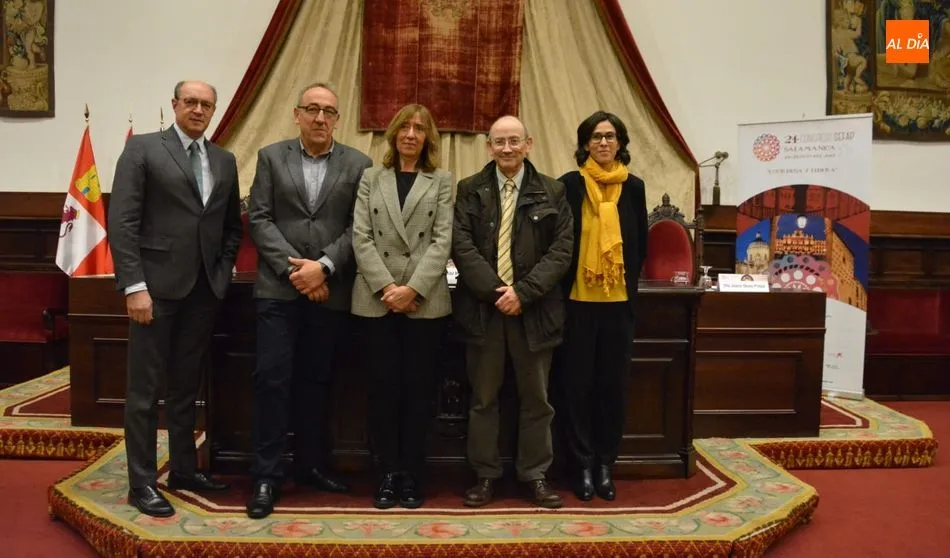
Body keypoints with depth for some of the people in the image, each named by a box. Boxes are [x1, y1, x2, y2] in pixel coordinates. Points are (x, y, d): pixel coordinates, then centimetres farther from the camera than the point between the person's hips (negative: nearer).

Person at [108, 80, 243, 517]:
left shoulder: (224, 161, 13)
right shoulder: (142, 149, -2)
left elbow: (233, 224, 19)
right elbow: (121, 221, -9)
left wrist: (224, 269, 6)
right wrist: (134, 285, -16)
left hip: (205, 288, 5)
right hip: (157, 285, -5)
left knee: (186, 385, 14)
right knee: (145, 388, 2)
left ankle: (184, 469, 26)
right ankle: (142, 483, 12)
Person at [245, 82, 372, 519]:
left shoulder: (358, 165, 5)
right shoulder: (271, 156, 6)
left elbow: (359, 228, -2)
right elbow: (258, 218, -1)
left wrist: (323, 265, -14)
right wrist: (294, 267, -12)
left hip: (330, 290, 1)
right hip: (278, 287, -1)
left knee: (316, 380, 10)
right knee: (272, 379, -3)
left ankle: (310, 465, 23)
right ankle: (267, 475, 7)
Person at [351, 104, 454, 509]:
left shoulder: (442, 180, 8)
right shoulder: (371, 178, 11)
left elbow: (442, 240, -2)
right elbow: (361, 237, 1)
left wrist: (413, 289, -13)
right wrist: (386, 286, -11)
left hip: (425, 300, 0)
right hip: (378, 299, 1)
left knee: (417, 388, 4)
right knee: (383, 387, 3)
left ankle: (410, 475, 15)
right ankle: (387, 473, 14)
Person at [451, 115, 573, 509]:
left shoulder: (552, 192, 4)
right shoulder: (469, 190, 5)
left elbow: (562, 249, -3)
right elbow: (461, 246, -4)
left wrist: (523, 291, -13)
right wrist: (495, 291, -14)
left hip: (534, 309, 0)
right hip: (483, 307, 0)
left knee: (536, 398, 9)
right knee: (483, 397, 8)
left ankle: (535, 475, 23)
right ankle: (485, 475, 21)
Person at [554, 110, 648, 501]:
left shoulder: (634, 187, 7)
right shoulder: (569, 184, -2)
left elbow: (640, 245, 12)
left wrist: (628, 282, 7)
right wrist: (564, 284, -2)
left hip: (619, 300, 3)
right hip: (577, 299, -2)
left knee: (613, 383, 7)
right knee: (576, 383, 2)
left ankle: (606, 464, 20)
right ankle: (582, 465, 15)